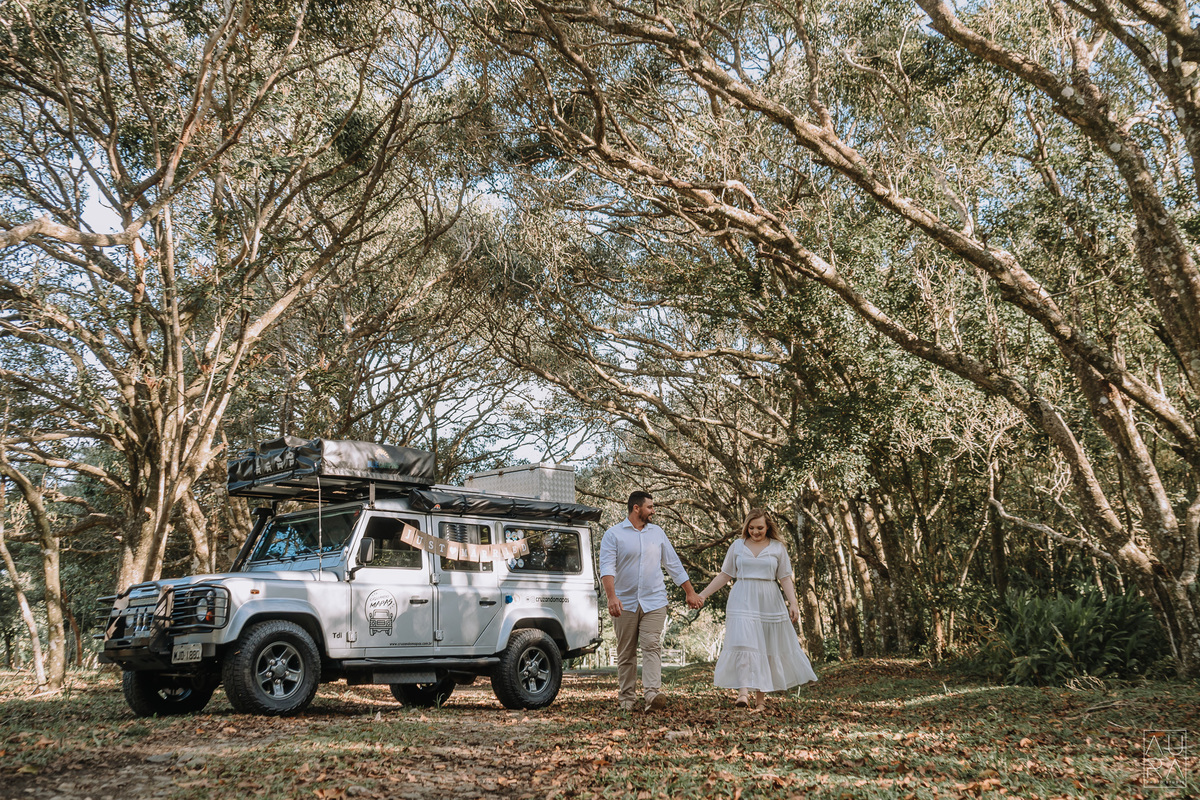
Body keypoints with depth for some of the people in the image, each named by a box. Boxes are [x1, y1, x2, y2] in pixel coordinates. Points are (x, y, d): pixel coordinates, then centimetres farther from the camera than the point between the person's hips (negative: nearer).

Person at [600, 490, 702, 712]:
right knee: (626, 652, 5)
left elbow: (674, 564, 17)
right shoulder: (613, 534, -1)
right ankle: (626, 699, 13)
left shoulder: (658, 533, 12)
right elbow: (607, 568, -11)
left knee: (651, 646, -13)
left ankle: (652, 694, -23)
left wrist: (691, 592, 15)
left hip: (654, 602, 2)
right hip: (625, 604, -2)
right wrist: (612, 597, -26)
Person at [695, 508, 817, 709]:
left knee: (768, 647, 3)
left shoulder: (778, 548, 6)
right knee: (743, 643, -15)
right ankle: (743, 691, -24)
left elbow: (785, 578, 5)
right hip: (742, 600, -1)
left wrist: (793, 603, -6)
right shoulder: (737, 546, 8)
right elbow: (725, 575, 11)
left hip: (769, 602, 1)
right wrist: (703, 594, 7)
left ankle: (761, 693, 14)